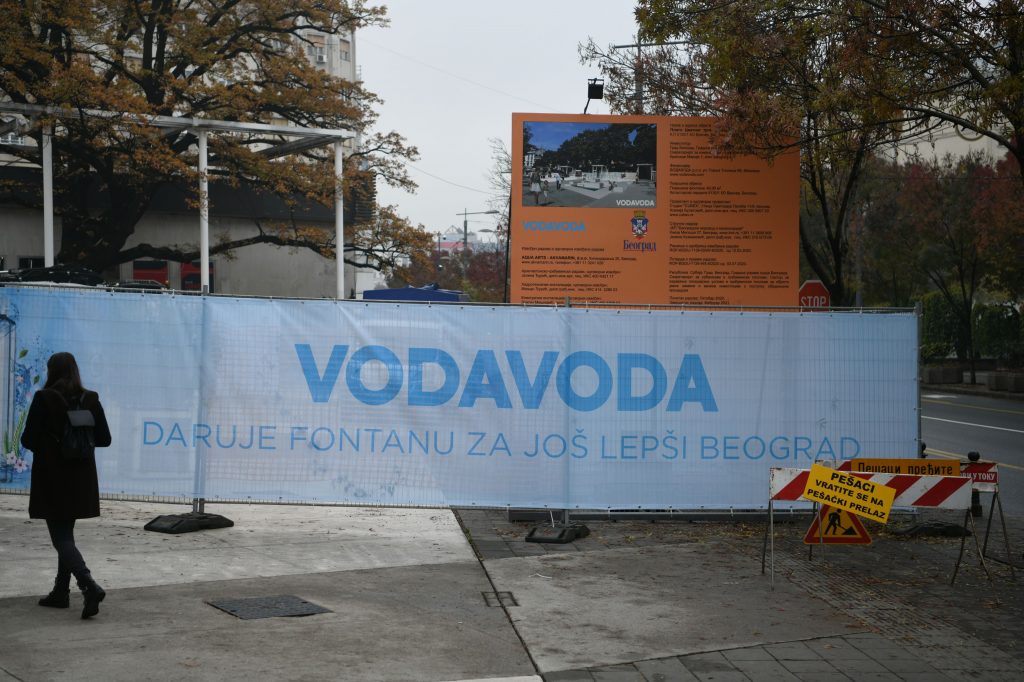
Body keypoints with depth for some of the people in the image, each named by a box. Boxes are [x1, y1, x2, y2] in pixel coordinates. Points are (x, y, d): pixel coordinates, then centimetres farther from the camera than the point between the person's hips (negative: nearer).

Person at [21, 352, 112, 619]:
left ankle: (90, 586, -22)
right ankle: (61, 592, 24)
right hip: (80, 478, 5)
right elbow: (104, 439, 0)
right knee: (66, 534, 18)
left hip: (52, 478, -5)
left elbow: (28, 439, -12)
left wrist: (45, 445, 9)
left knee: (61, 538, -4)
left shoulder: (44, 399, -12)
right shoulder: (90, 400, 0)